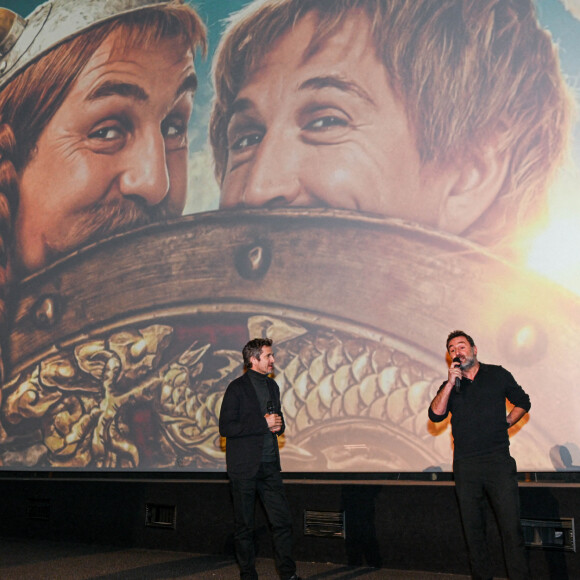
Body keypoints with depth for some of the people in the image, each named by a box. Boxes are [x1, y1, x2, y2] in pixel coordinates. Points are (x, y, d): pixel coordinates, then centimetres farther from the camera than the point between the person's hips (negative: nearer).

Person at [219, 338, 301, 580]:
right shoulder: (237, 388, -9)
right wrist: (264, 424, -17)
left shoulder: (272, 385, 12)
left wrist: (278, 425, -1)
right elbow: (226, 428, -16)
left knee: (283, 520, 5)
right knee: (244, 525, 6)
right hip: (244, 467, -6)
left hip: (269, 464, 6)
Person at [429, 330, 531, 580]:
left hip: (499, 460, -2)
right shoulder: (450, 386, 11)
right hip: (465, 465, 2)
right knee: (473, 527, 7)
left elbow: (522, 402, 18)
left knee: (511, 525, -5)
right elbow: (435, 415, -5)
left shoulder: (497, 374, 8)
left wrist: (505, 424, 5)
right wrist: (451, 383, -10)